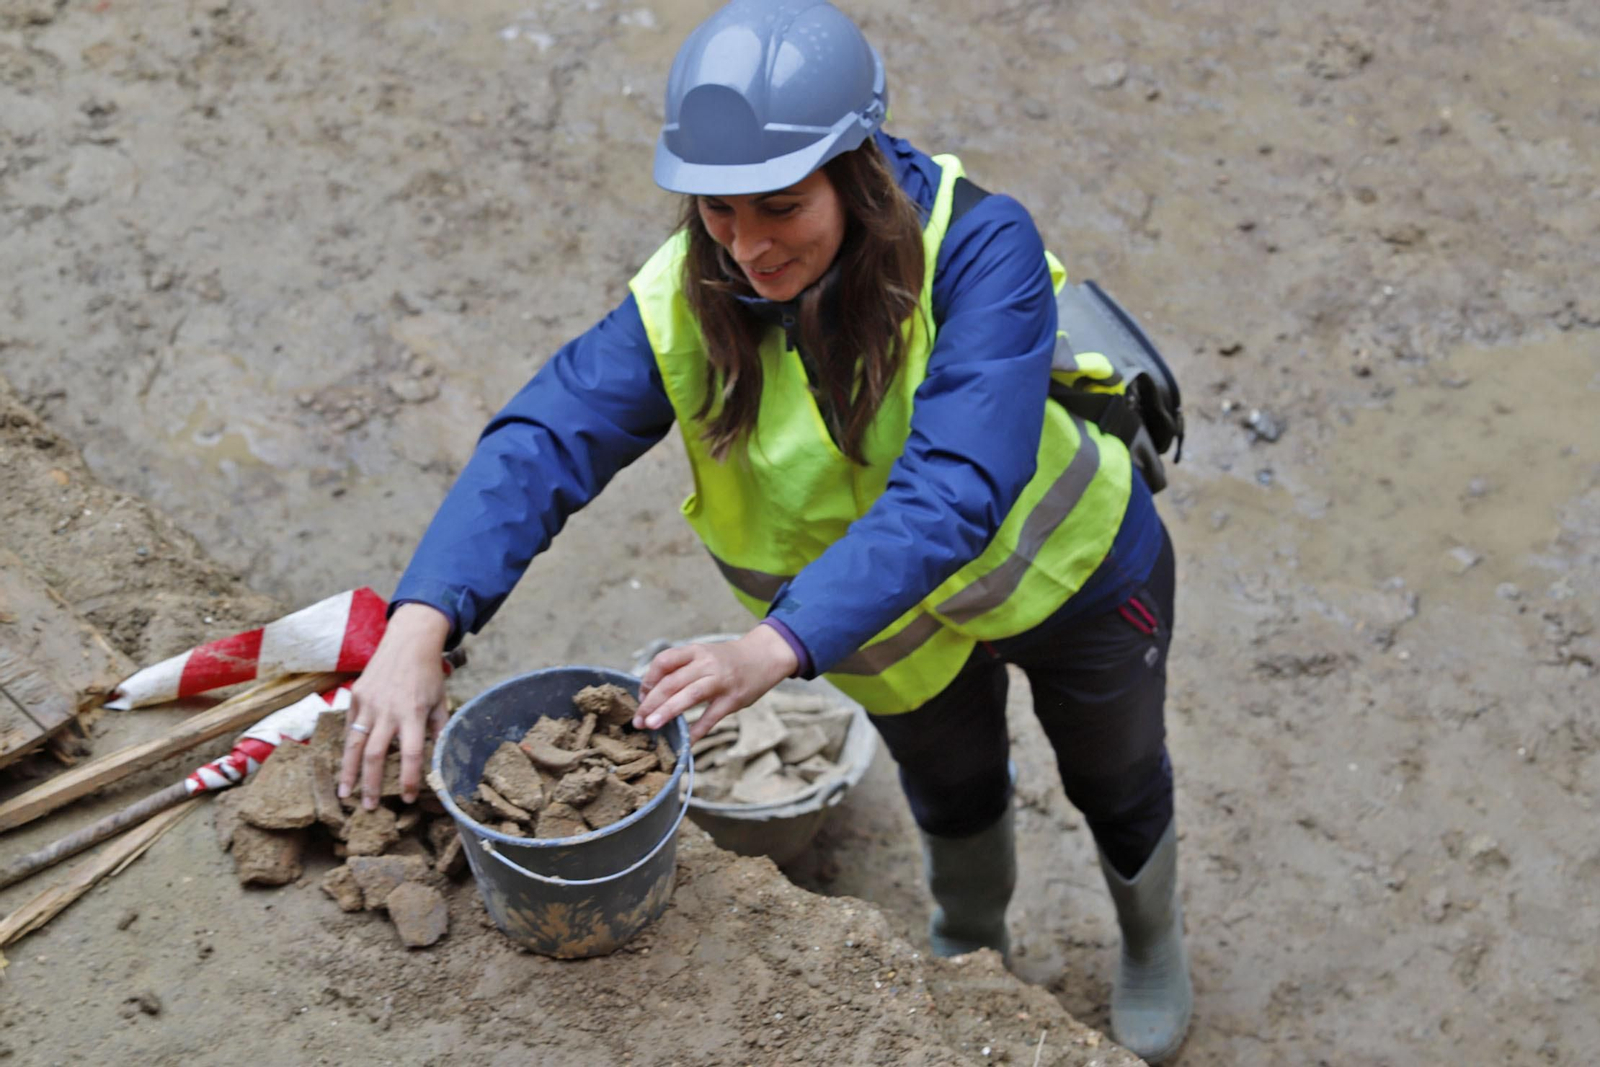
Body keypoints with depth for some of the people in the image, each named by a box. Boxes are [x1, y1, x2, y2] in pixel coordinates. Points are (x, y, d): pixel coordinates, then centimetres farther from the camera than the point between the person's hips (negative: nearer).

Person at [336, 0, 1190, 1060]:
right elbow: (540, 446, -39)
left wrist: (776, 648, -60)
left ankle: (1153, 941, 62)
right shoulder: (684, 305, -29)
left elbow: (951, 492, -49)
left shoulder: (979, 247, -40)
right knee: (954, 792, 30)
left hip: (1073, 568, -2)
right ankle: (971, 949, 66)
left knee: (1116, 781, 26)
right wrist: (420, 626, -55)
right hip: (905, 627, 2)